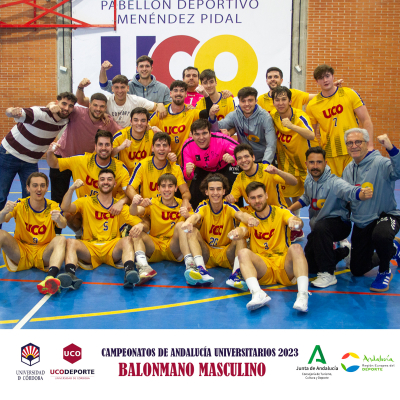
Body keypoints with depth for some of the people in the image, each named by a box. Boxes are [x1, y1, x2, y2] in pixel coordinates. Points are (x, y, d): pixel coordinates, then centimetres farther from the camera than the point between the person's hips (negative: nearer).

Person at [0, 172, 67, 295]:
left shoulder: (53, 206, -2)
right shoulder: (19, 205, -1)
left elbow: (63, 225, -21)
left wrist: (59, 219, -46)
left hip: (43, 253, -1)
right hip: (21, 253, 1)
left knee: (60, 239, -30)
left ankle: (50, 278, -54)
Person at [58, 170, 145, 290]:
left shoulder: (120, 206, 14)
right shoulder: (86, 202, 12)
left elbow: (140, 224, 6)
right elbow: (65, 208, -5)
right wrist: (72, 189, -21)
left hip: (112, 248, 0)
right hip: (89, 247, 0)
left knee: (127, 240, -30)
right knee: (71, 242, -28)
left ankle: (130, 271, -52)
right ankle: (70, 275, -49)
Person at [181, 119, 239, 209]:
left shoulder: (222, 140, -36)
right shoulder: (187, 147, -27)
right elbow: (188, 178, -21)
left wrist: (233, 159, -48)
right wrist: (188, 173, -46)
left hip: (225, 168, -2)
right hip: (203, 170, 2)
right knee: (195, 194, -13)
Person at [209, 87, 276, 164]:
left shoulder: (265, 117, -12)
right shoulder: (234, 115, -3)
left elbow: (271, 144, -17)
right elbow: (217, 128, -8)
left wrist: (265, 163, -32)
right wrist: (212, 117, -28)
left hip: (264, 159, -2)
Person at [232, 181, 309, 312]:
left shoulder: (280, 212, 9)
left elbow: (296, 221, -12)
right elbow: (243, 230, -10)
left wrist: (296, 222, -39)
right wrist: (238, 232, -36)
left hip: (284, 264, -1)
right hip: (262, 266, 1)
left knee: (296, 248, -30)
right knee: (243, 252, -27)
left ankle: (303, 294, -44)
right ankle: (258, 294, -48)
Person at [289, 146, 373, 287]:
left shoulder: (333, 182, -25)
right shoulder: (309, 180, -3)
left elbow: (350, 191, -46)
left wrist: (363, 194, -67)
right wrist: (289, 209, 11)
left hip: (339, 223, -7)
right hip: (318, 230, 8)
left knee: (320, 227, -42)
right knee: (309, 266, 10)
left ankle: (328, 274, -28)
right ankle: (344, 250, 32)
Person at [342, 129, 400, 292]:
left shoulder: (380, 163, -17)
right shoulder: (348, 170, 5)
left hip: (385, 216, -7)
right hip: (360, 223, 7)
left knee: (380, 235, -44)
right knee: (357, 270, 11)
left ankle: (385, 272, -11)